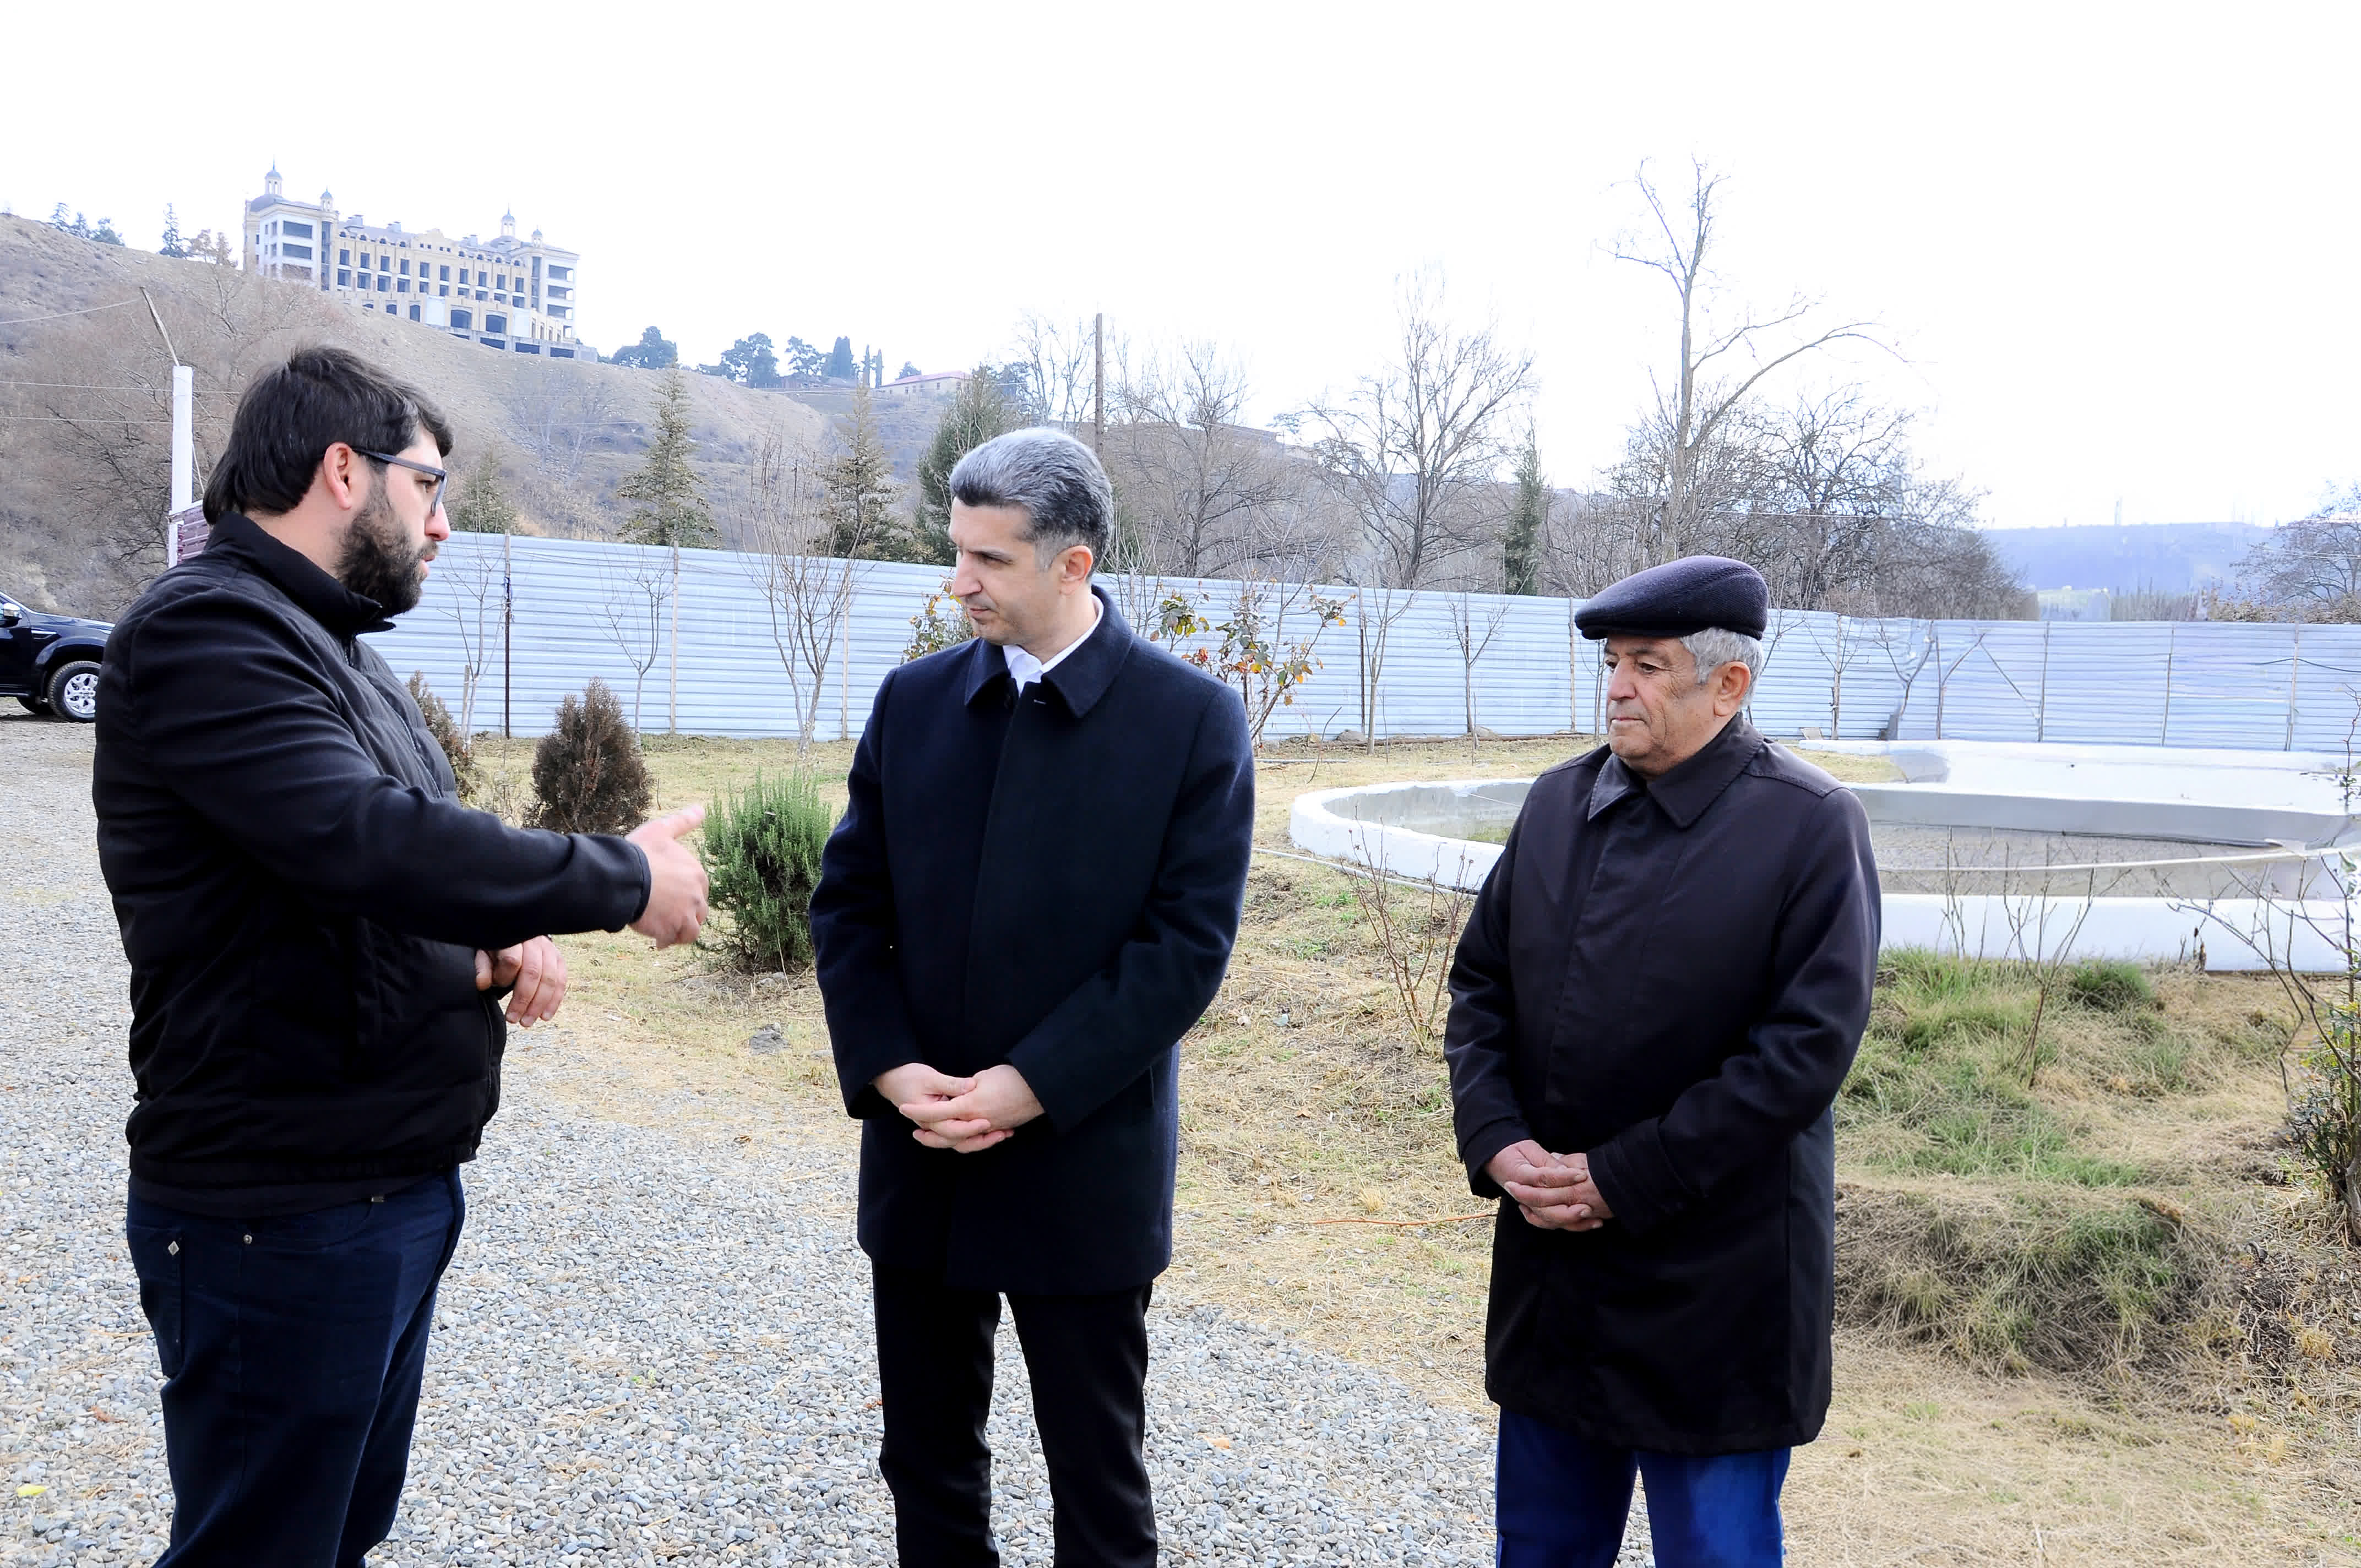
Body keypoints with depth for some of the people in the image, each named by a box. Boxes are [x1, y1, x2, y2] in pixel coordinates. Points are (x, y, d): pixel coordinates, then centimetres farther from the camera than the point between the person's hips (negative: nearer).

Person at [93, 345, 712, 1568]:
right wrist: (623, 880, -20)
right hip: (284, 1209, -10)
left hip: (396, 1183, 10)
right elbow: (364, 839, -30)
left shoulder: (327, 643, 15)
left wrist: (495, 948, -1)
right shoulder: (206, 631, -17)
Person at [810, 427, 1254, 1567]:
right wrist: (888, 1068, -10)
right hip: (918, 1162, 4)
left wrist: (1032, 1087, -17)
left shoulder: (1194, 719, -7)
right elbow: (847, 906, 5)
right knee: (926, 1467, 16)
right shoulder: (913, 702, 5)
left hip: (1083, 1166, -4)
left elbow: (1187, 943, -12)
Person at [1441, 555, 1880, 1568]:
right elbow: (1480, 983, 8)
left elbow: (1808, 1046, -17)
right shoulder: (1560, 801, 6)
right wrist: (1495, 1140, -8)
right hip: (1549, 1260, 5)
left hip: (1715, 1287, -5)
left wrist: (1621, 1179, -17)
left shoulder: (1811, 826, -10)